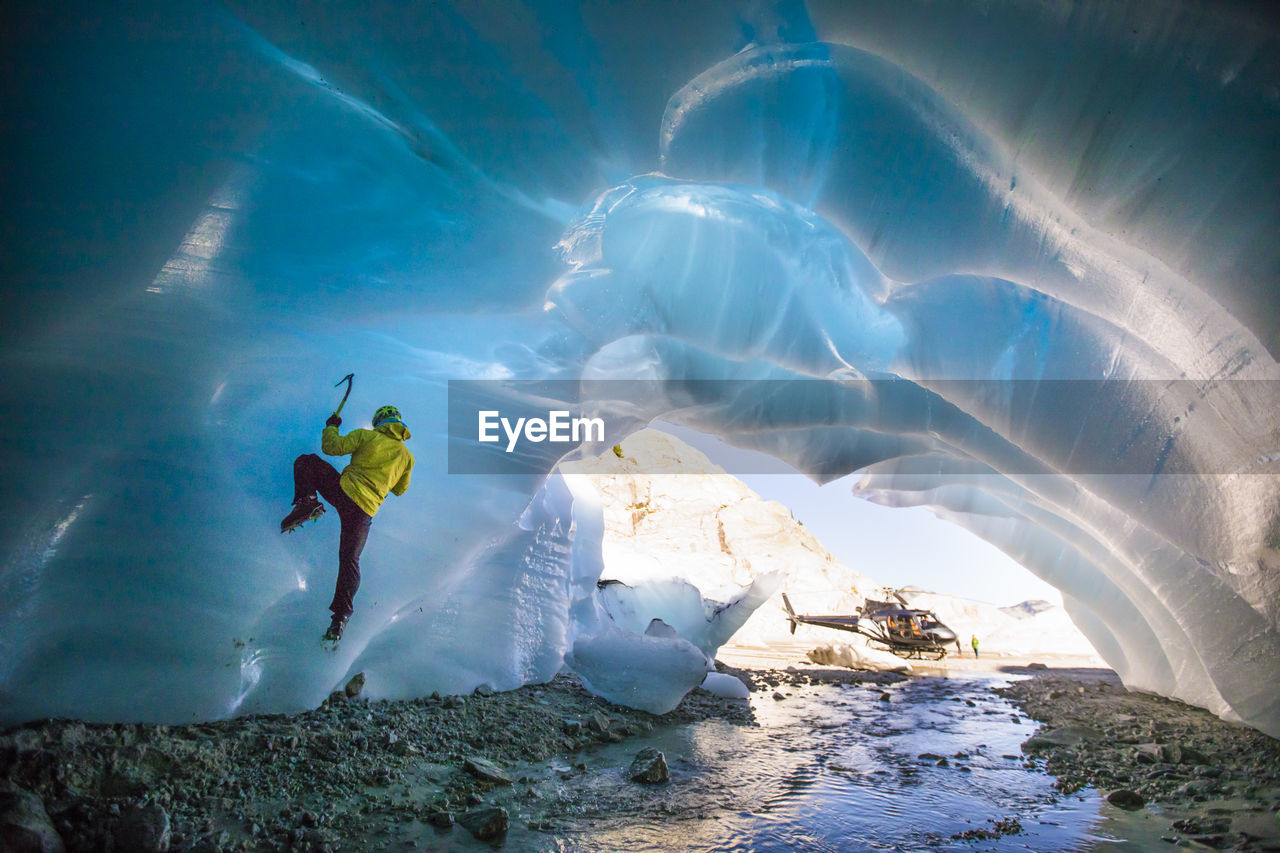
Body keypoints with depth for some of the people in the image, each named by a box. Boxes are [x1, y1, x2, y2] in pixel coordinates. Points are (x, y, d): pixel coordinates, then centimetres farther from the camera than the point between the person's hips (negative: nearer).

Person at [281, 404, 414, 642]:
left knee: (306, 461, 18)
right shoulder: (407, 456, 13)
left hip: (343, 489, -3)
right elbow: (400, 489, 23)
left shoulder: (366, 436, 4)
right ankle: (341, 616, 7)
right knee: (350, 561, 14)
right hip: (365, 511, 3)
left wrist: (331, 427, 20)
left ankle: (306, 501, -5)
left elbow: (332, 447, 1)